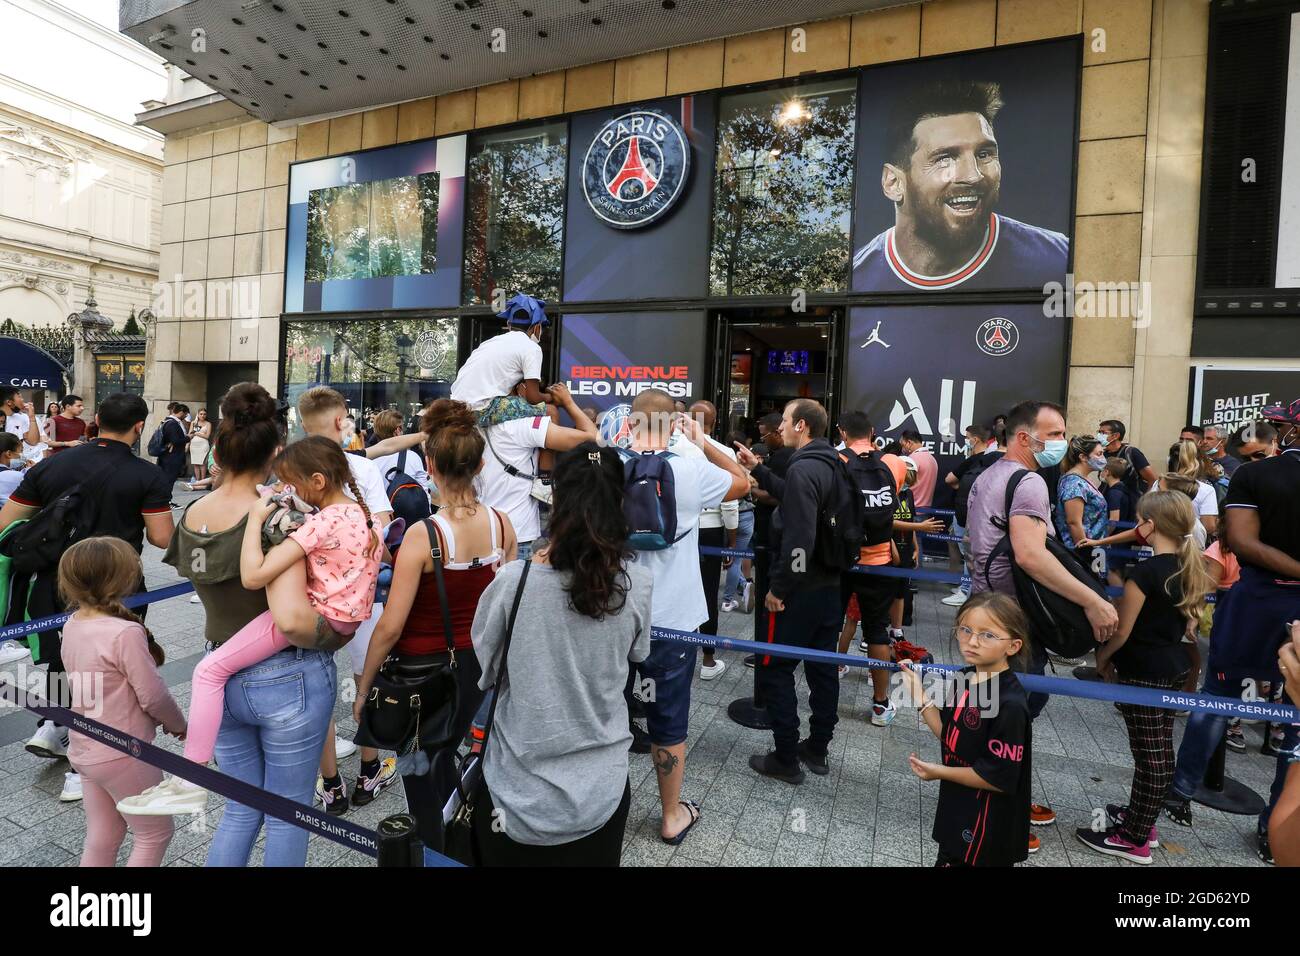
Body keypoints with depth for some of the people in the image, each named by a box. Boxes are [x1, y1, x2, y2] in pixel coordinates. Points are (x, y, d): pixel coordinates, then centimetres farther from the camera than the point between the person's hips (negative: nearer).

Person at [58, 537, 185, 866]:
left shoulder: (72, 626, -2)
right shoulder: (125, 633, -27)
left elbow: (98, 686, 7)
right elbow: (153, 696, -19)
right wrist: (179, 725, -2)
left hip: (84, 750, 8)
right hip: (122, 755, -8)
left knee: (101, 838, 21)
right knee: (154, 833, 12)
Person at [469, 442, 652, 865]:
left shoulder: (514, 580, -21)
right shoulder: (638, 582, -15)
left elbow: (481, 670, -6)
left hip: (520, 793, -1)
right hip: (601, 790, 2)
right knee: (592, 851, 26)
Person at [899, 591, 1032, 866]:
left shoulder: (1009, 705, -29)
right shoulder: (965, 678, -5)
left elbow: (1000, 779, -25)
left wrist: (940, 772, -17)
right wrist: (919, 695, -5)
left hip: (986, 827, -8)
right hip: (955, 808, 8)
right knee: (948, 858, 26)